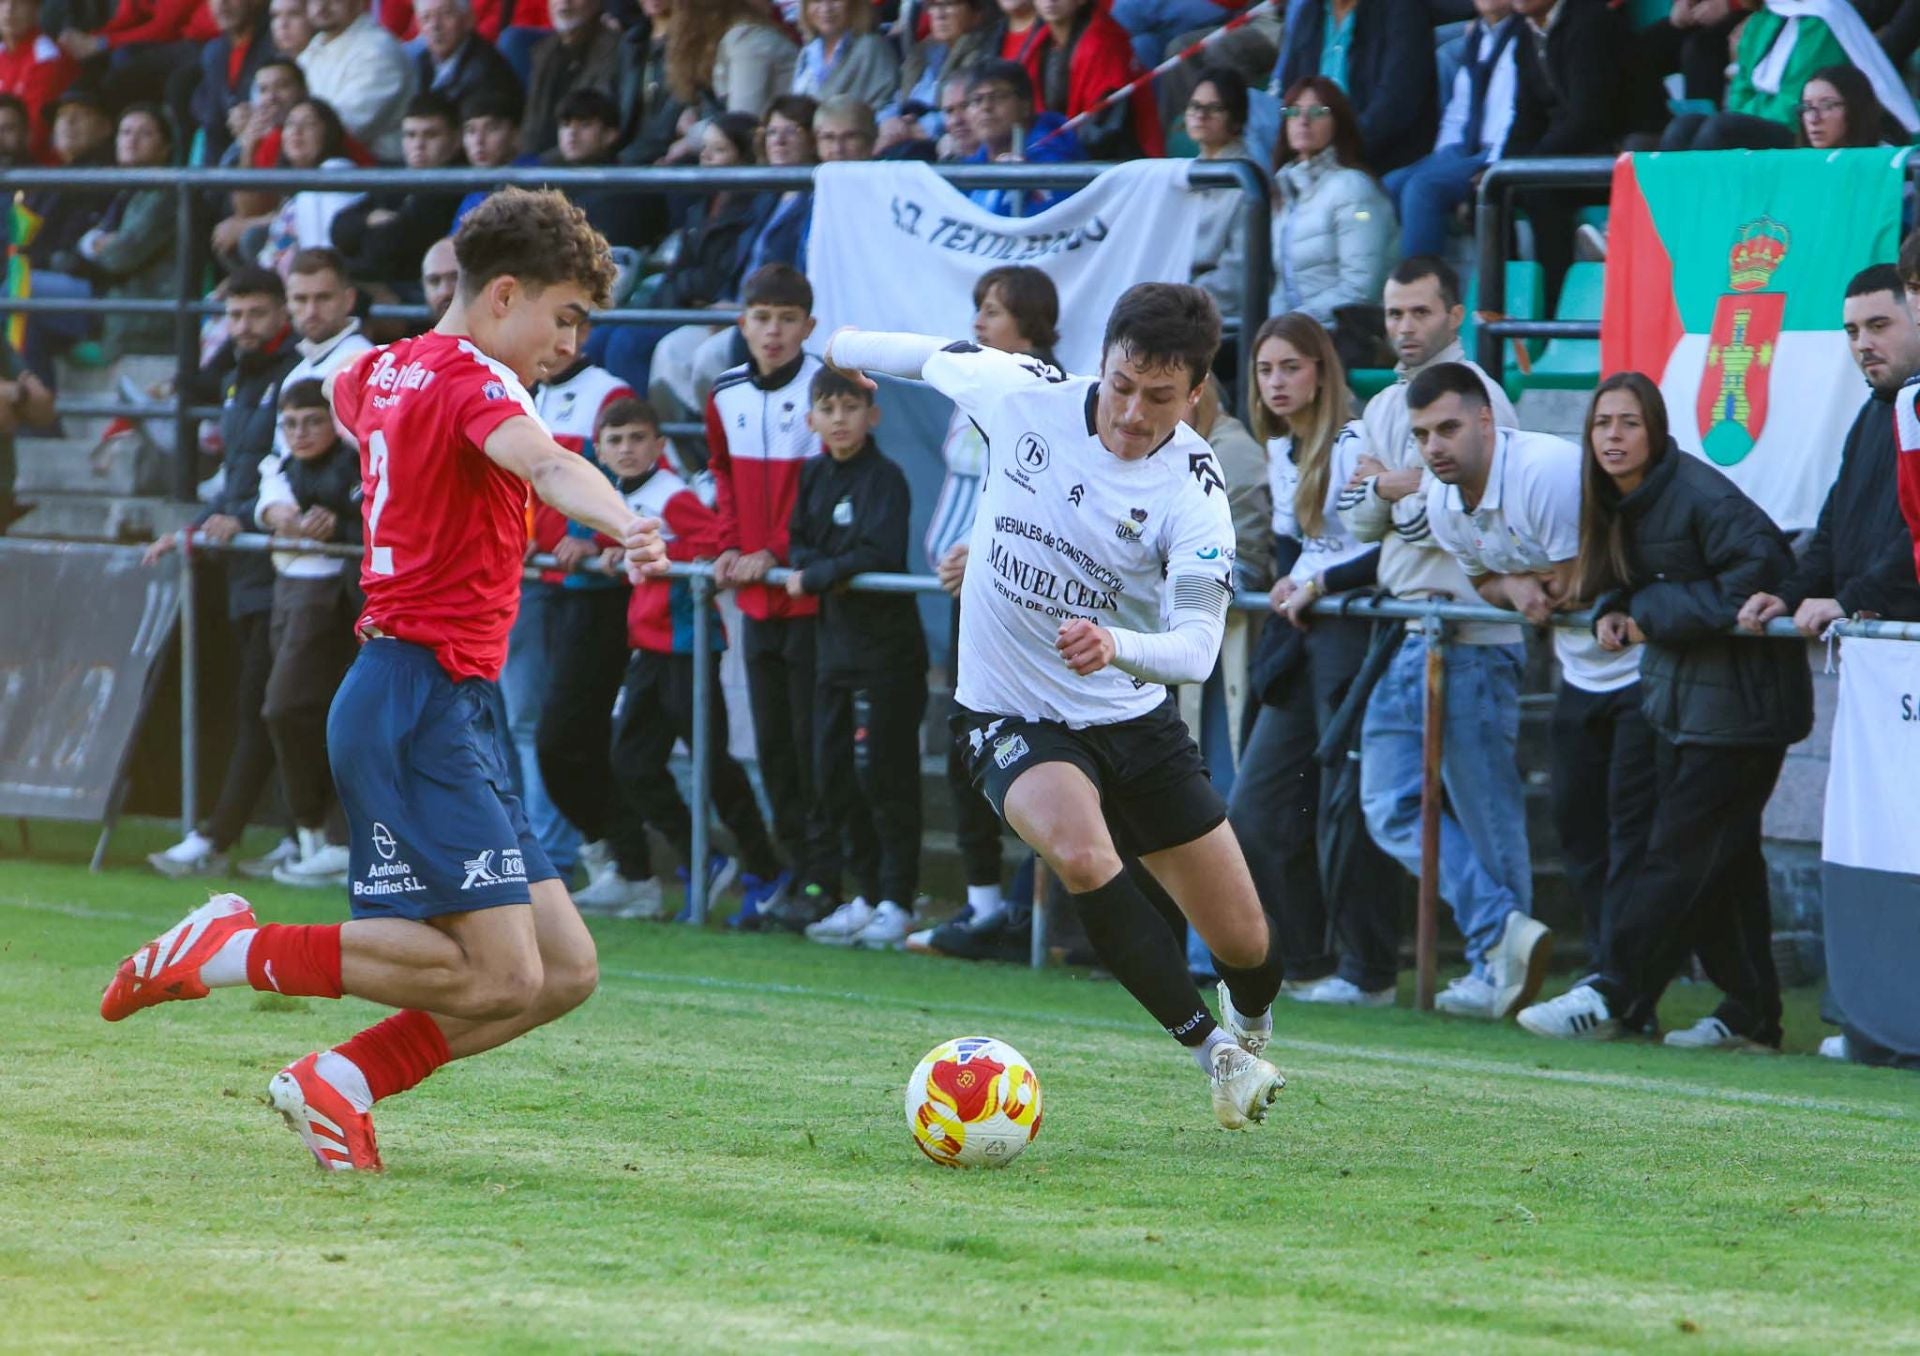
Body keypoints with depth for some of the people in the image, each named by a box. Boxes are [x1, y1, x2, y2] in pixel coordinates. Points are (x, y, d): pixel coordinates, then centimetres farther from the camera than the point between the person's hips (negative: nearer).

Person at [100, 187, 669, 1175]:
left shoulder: (386, 369, 15)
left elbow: (342, 392, 42)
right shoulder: (469, 378, -12)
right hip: (422, 709, -10)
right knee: (499, 976, -16)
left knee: (563, 970, 5)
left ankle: (338, 1085, 9)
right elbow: (540, 461, -35)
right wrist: (621, 523, -53)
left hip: (447, 711, 10)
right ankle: (238, 952, -6)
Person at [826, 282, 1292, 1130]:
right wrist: (843, 347, 28)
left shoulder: (1192, 492, -19)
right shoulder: (1022, 393, -14)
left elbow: (1197, 646, -30)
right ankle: (1214, 1052, -19)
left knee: (1247, 946, 4)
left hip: (1133, 717, 0)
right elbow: (936, 358, 9)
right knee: (1081, 853, -33)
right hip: (1013, 716, 0)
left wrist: (1117, 645, -51)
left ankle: (1248, 1025, 43)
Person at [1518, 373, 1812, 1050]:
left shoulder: (1698, 493, -19)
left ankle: (1613, 998, -6)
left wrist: (1656, 613, -19)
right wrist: (1615, 611, -3)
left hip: (1738, 701, -9)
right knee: (1726, 860, 12)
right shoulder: (1616, 500, 8)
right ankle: (1750, 1014, 17)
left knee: (1681, 856, -6)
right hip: (1678, 698, 9)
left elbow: (1762, 568, -23)